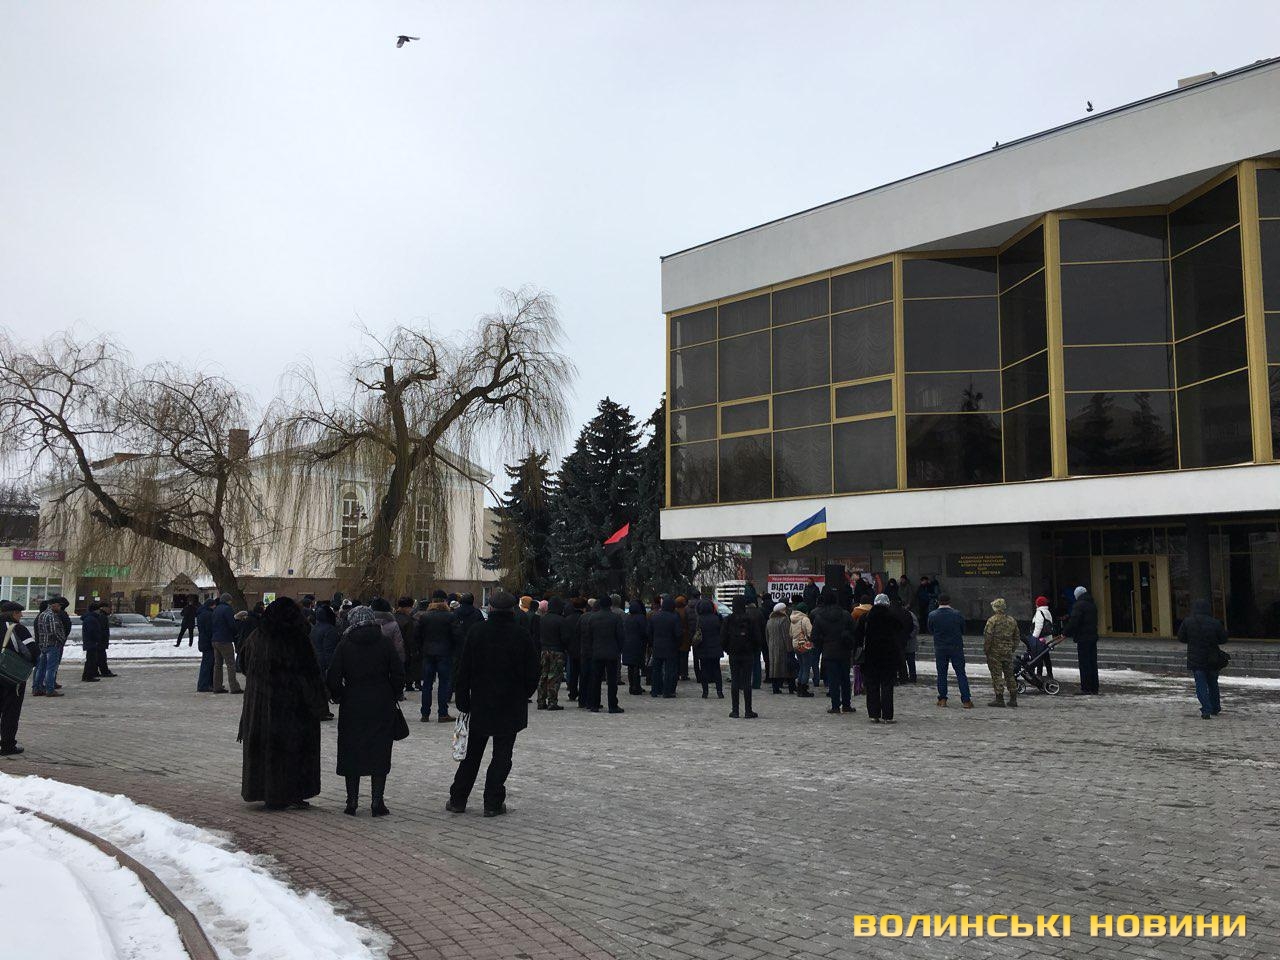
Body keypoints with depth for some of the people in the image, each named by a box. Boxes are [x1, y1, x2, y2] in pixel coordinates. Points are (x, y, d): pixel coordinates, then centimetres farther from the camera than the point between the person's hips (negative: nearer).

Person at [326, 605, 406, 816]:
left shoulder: (345, 644, -4)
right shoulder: (385, 642, -3)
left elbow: (333, 675, -4)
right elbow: (398, 672, -3)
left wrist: (337, 696, 11)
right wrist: (395, 696, 10)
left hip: (352, 705, 0)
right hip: (382, 706, 0)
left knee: (351, 753, 10)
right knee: (380, 753, 6)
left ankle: (352, 802, 13)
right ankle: (377, 802, 4)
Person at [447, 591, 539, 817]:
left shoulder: (477, 632, -4)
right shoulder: (523, 636, -7)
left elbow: (464, 670, -2)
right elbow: (532, 674, -2)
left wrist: (463, 702, 6)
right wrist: (523, 696, 14)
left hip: (480, 705, 2)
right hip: (511, 707, -2)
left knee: (472, 754, 13)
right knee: (502, 755, 5)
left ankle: (457, 800, 18)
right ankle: (493, 803, 4)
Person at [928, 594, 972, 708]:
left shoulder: (932, 615, -6)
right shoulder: (957, 614, -7)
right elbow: (963, 630, 3)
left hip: (940, 648, 1)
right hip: (956, 647, 0)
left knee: (941, 674, 10)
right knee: (961, 674, 3)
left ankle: (942, 699, 10)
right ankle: (966, 700, -1)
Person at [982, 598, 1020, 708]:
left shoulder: (992, 620, -12)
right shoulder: (1012, 620, 9)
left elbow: (988, 636, -15)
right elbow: (1016, 636, 16)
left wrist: (986, 649, -5)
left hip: (995, 652, -6)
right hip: (1008, 652, 6)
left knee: (997, 675, -2)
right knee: (1010, 675, 12)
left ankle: (999, 699, -2)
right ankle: (1013, 699, 14)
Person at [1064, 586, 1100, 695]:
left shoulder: (1079, 605, -14)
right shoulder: (1093, 605, 14)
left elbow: (1074, 622, -20)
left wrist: (1066, 632, -8)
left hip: (1083, 638, -8)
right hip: (1093, 636, 8)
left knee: (1084, 664, -5)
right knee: (1093, 663, 11)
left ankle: (1086, 689, -4)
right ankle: (1094, 689, 15)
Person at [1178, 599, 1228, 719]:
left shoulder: (1187, 622, -8)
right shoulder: (1215, 623, -8)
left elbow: (1181, 638, -1)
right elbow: (1223, 639, -2)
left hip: (1195, 659, -2)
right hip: (1212, 660, 2)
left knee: (1201, 685, 1)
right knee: (1213, 684, 20)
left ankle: (1206, 711, -11)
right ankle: (1215, 709, 31)